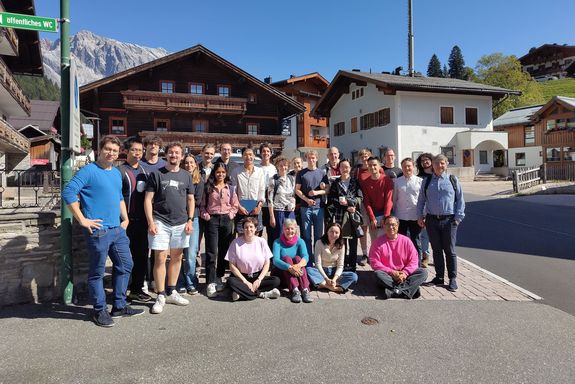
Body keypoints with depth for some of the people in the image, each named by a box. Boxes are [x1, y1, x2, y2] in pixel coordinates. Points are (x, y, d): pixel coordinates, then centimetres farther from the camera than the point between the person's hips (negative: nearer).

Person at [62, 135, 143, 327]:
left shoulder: (117, 173, 14)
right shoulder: (88, 171, -9)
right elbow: (68, 193, -17)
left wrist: (125, 218, 15)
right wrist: (82, 220, -17)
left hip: (117, 229, 8)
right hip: (98, 231, -8)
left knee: (125, 265, 13)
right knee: (97, 272, 4)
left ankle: (119, 306, 26)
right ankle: (100, 311, 19)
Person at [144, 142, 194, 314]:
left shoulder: (186, 176, 10)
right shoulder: (156, 174, 1)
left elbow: (191, 200, 13)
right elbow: (148, 199, -2)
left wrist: (190, 220, 3)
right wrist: (151, 222, -10)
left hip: (181, 223, 4)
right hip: (160, 222, -3)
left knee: (176, 257, 11)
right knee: (160, 258, -3)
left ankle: (171, 292, 24)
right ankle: (161, 296, 7)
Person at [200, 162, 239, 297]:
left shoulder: (231, 188, 10)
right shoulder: (208, 188, 5)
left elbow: (235, 205, 11)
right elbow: (202, 205, 4)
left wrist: (230, 215, -3)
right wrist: (205, 216, -9)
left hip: (227, 220, 3)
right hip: (212, 220, -2)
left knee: (224, 251, 7)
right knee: (211, 252, -8)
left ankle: (219, 278, 19)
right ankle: (211, 283, -7)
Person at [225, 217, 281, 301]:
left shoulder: (261, 242, -1)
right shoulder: (236, 242, -6)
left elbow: (267, 264, 1)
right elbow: (232, 266, -7)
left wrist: (259, 280, -13)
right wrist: (245, 282, -14)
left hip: (258, 276, 2)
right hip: (241, 276, -1)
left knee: (276, 280, -22)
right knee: (230, 281, -33)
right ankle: (261, 294, -25)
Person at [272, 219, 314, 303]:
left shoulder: (300, 241, 2)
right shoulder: (278, 242, -4)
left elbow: (305, 257, -16)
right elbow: (275, 260, -20)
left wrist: (298, 265, -39)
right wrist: (290, 268, -37)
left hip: (298, 275, 1)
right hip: (283, 273, -1)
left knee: (297, 258, -24)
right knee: (286, 258, -26)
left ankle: (305, 290, -41)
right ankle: (295, 290, -43)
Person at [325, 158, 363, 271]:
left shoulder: (355, 182, 12)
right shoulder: (335, 183, 12)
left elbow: (360, 198, 2)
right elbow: (331, 200, 2)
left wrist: (347, 201, -12)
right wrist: (347, 206, -8)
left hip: (353, 216, 0)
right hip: (339, 216, 0)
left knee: (353, 243, 0)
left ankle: (352, 266, 10)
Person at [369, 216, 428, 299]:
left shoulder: (406, 240, 2)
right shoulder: (378, 242, -3)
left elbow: (414, 260, -1)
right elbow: (374, 262, -9)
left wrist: (405, 273, -18)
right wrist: (391, 272, -17)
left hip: (404, 274, 2)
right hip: (387, 275, -2)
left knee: (423, 272, -19)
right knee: (378, 274, -33)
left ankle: (395, 291, -37)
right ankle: (410, 288, -33)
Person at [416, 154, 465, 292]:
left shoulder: (453, 180, 3)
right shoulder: (426, 181, 8)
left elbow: (460, 200, 4)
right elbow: (421, 200, 12)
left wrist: (458, 217, -2)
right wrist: (420, 216, 5)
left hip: (449, 220, -2)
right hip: (431, 220, 2)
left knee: (450, 250, 4)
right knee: (436, 250, 10)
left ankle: (453, 279, 15)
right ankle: (439, 277, 21)